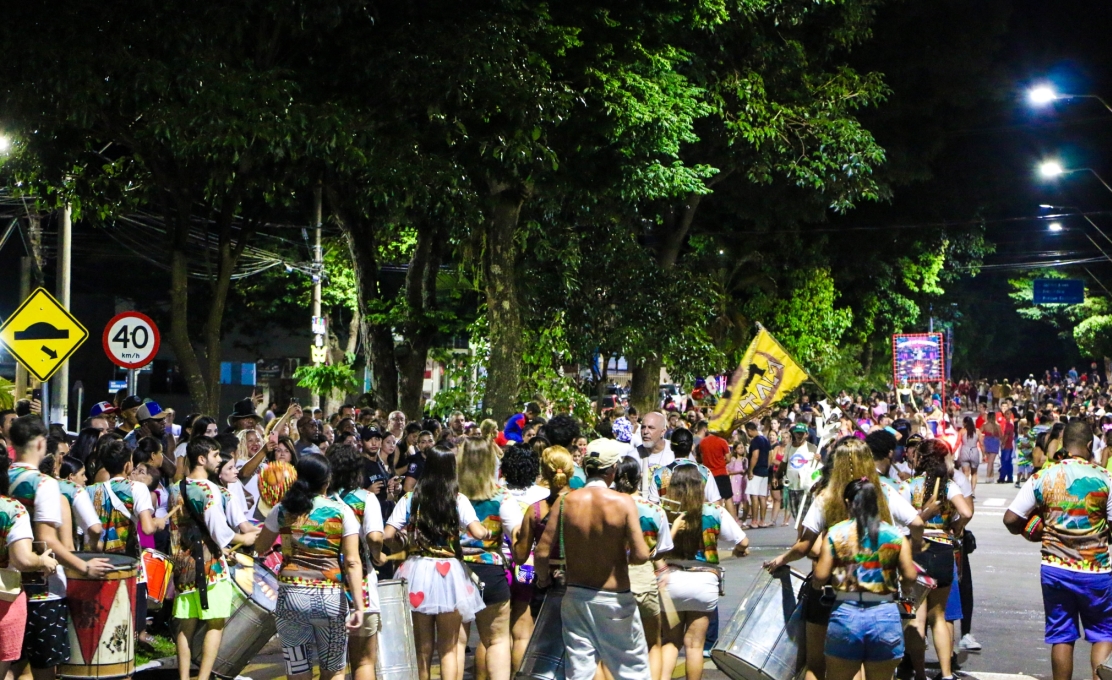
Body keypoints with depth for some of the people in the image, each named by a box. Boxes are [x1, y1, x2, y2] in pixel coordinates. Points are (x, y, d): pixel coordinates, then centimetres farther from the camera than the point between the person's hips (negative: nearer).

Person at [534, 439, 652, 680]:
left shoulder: (565, 502, -7)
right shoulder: (623, 502, -14)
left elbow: (542, 552, -7)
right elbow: (641, 555, -18)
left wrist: (543, 578, 13)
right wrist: (622, 556, 4)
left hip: (576, 596, 2)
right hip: (615, 598, -2)